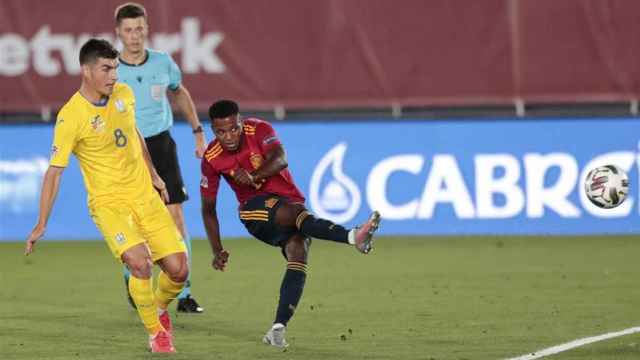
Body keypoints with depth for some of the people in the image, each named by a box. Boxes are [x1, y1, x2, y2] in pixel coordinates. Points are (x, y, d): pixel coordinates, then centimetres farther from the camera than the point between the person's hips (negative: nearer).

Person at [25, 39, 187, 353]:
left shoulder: (124, 94, 2)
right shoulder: (71, 116, -17)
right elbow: (54, 171, -14)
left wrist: (153, 175, 27)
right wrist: (42, 224, -15)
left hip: (145, 195, 6)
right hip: (108, 203, -6)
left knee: (178, 270, -1)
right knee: (140, 263, -27)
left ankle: (159, 308, 32)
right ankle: (156, 334, -8)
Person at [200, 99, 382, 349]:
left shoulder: (258, 130, -7)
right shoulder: (211, 158, -4)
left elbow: (280, 159, -25)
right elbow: (208, 208, 4)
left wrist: (254, 176, -44)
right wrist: (217, 251, -2)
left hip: (288, 200, 2)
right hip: (255, 208, -2)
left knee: (298, 256, -22)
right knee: (295, 212, -33)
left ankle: (278, 328, -29)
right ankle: (353, 237, -53)